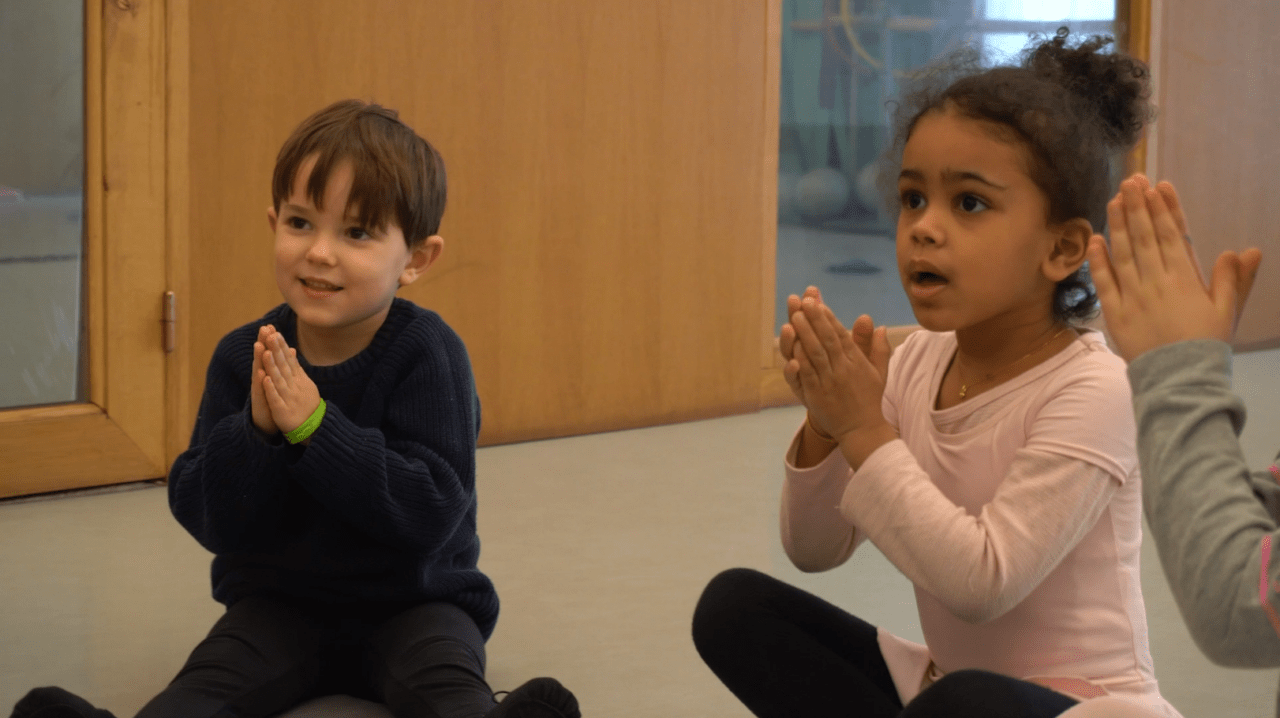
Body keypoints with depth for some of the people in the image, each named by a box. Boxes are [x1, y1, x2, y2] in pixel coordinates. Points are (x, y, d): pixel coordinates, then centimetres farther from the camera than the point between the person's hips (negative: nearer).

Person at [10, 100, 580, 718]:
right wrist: (255, 430, -26)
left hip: (411, 601, -2)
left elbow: (431, 512, -23)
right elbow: (211, 521, -7)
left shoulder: (426, 352, -13)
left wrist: (314, 425, -29)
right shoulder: (244, 358, -3)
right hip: (280, 600, 2)